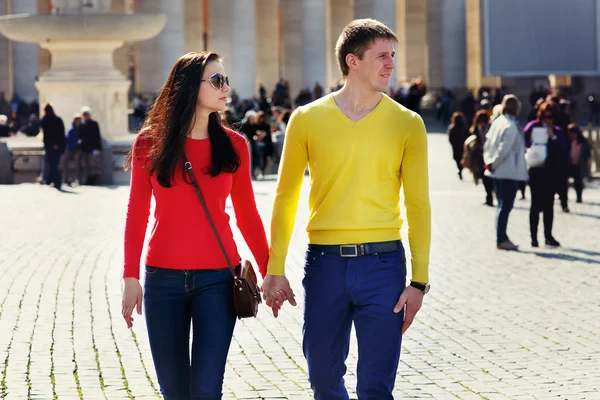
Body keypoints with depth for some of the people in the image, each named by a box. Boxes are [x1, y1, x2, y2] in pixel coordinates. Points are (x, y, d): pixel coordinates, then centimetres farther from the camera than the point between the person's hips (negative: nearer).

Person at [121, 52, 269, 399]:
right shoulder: (149, 143, 1)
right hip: (163, 279, 0)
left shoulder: (233, 145, 4)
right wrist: (131, 278, -4)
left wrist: (269, 272, 7)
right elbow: (137, 214, 1)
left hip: (217, 279, 0)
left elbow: (247, 214, 9)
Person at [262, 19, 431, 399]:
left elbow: (418, 204, 2)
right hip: (324, 263, 1)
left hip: (383, 264, -1)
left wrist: (419, 281, -3)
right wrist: (275, 270, 3)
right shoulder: (308, 119, 3)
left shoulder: (407, 123, 2)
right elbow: (286, 197, 8)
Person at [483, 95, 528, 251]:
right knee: (505, 206, -4)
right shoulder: (511, 126, -17)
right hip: (510, 172, -9)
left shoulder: (498, 121, 9)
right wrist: (493, 163, -10)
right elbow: (504, 149, -21)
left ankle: (502, 238, 20)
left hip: (498, 172, 9)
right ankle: (501, 240, -2)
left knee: (503, 205, 15)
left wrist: (489, 161, 6)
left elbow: (487, 143, 11)